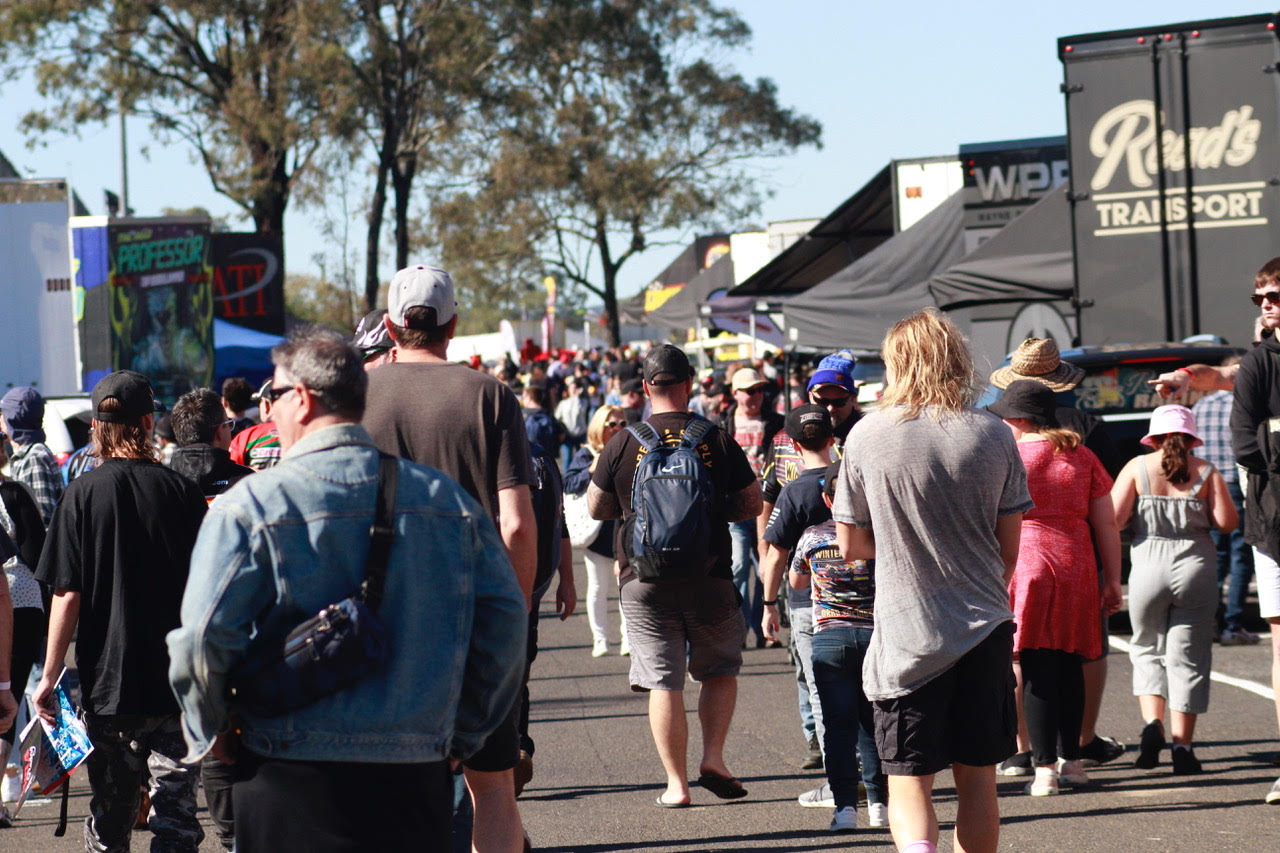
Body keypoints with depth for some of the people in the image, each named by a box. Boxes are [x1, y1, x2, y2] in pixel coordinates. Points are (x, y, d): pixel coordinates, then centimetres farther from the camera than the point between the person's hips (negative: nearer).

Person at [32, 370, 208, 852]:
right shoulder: (181, 491, -2)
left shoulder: (83, 494, -6)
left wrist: (50, 677, 0)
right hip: (179, 680, 1)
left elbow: (67, 596, -8)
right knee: (176, 813, 1)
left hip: (108, 681, 0)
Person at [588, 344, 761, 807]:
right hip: (709, 577, 0)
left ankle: (676, 784, 3)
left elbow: (596, 507, 7)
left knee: (663, 682, 3)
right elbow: (752, 504, 5)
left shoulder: (623, 444, -3)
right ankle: (713, 758, 6)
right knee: (720, 670, 18)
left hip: (644, 579, 0)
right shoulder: (718, 440, -3)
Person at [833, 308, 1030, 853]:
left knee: (909, 780, 2)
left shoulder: (868, 436, -6)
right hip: (984, 627, 2)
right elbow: (1009, 547, 4)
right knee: (977, 777, 13)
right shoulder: (993, 435, -2)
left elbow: (851, 545, 1)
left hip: (905, 634, -2)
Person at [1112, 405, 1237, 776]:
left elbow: (1112, 518, -7)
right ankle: (1182, 746, 2)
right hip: (1196, 568, 0)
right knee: (1187, 657, 6)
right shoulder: (1206, 472, 1)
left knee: (1147, 650, 17)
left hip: (1149, 568, 0)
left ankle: (1151, 722, -4)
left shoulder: (1138, 468, 0)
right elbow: (1227, 522, -5)